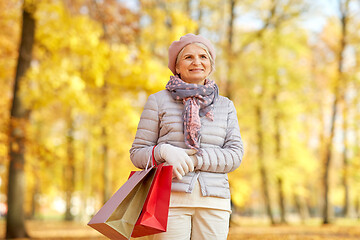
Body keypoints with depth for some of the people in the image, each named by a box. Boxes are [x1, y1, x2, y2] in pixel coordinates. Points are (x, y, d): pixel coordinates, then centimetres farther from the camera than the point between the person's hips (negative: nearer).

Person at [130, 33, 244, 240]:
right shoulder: (158, 101, 8)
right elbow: (138, 153, 7)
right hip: (171, 199, -2)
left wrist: (194, 159, -10)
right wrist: (165, 151, -14)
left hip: (212, 203, 3)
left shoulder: (225, 106, 15)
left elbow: (235, 155, 4)